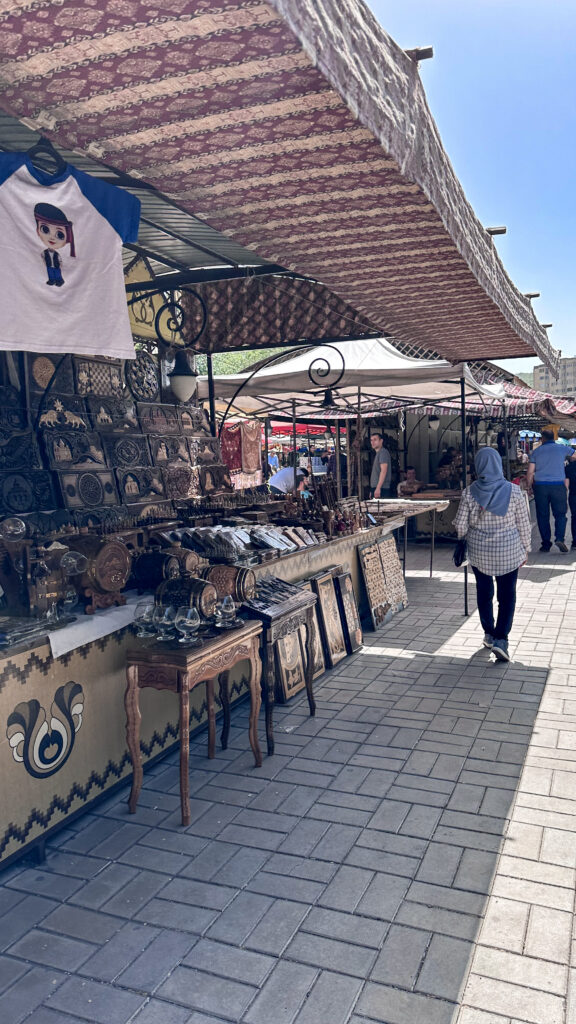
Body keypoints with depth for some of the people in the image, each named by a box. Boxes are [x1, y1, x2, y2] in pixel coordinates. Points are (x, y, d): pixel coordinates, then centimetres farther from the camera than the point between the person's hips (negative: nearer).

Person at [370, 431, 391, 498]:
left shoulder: (383, 452, -8)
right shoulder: (377, 453, 21)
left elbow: (383, 471, -18)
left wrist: (378, 488, -24)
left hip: (381, 489, -9)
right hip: (375, 488, 9)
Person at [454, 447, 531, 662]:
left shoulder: (469, 493, -9)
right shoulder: (513, 491, -10)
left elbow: (460, 526, -6)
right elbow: (524, 524, -3)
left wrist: (469, 537, 17)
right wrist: (525, 549, 10)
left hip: (479, 552, 1)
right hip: (509, 552, -1)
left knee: (484, 592, 18)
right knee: (507, 596, 8)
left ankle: (489, 634, 30)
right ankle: (501, 639, -2)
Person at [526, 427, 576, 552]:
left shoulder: (536, 451, 6)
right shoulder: (562, 448, 5)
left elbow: (530, 472, 2)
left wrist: (529, 487, 13)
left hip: (540, 486, 1)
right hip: (558, 485, -1)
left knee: (542, 515, 6)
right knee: (560, 513, 5)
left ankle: (546, 543, 6)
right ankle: (559, 538, -14)